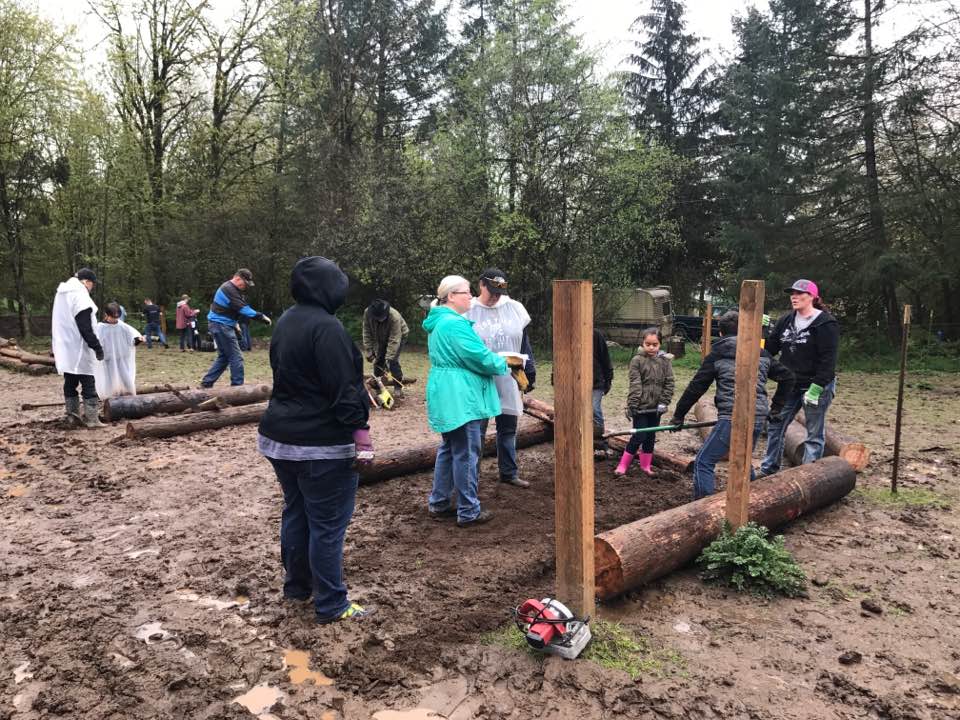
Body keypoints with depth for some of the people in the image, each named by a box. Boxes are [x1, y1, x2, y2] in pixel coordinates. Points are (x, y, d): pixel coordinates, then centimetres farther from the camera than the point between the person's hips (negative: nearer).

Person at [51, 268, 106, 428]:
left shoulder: (61, 294, 16)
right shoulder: (79, 295, -15)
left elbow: (57, 323, 22)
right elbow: (85, 328, -20)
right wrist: (97, 346, -16)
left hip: (64, 349, 9)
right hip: (79, 350, -9)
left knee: (70, 384, 13)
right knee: (88, 384, -4)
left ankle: (72, 416, 18)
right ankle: (92, 418, -4)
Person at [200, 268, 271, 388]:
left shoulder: (231, 289, 15)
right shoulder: (229, 289, -19)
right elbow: (243, 308, -25)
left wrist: (234, 323, 14)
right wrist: (261, 316, -24)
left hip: (222, 325, 11)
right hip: (221, 326, -11)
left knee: (223, 356, 16)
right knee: (236, 357, -7)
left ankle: (206, 383, 18)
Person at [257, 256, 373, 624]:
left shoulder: (286, 322, 10)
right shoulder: (326, 327, -20)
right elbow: (344, 388, -22)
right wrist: (361, 434, -18)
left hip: (280, 437, 10)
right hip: (322, 445, -9)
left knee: (295, 512, 21)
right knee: (328, 524, 1)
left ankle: (297, 584, 37)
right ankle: (331, 604, 13)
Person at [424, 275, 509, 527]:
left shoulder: (438, 322, 15)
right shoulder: (455, 323, -19)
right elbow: (480, 357, -20)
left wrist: (495, 361, 15)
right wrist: (503, 365, 0)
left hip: (446, 398, 11)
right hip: (460, 399, -11)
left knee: (449, 449, 19)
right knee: (466, 453, -1)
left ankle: (439, 504, 27)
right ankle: (468, 512, 8)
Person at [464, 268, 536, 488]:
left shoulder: (515, 308, 5)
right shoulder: (468, 311, -6)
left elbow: (524, 344, 11)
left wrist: (530, 372, 9)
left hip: (508, 382, 4)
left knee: (508, 429, 14)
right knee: (476, 431, 4)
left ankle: (509, 472, 28)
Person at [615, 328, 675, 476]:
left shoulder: (665, 361, 2)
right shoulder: (637, 360, -8)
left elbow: (669, 383, 1)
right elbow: (634, 384, -12)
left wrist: (664, 402, -7)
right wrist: (632, 404, -15)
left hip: (656, 407, 4)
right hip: (641, 406, -4)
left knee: (651, 437, 13)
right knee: (639, 436, -4)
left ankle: (645, 464, 27)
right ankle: (623, 465, 7)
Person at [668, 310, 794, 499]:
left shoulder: (716, 356, 2)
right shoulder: (762, 354, 15)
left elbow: (696, 388, 1)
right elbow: (787, 377, 19)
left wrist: (678, 416, 8)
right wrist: (776, 407, 25)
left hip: (733, 419, -6)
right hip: (759, 419, 6)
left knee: (704, 462, -2)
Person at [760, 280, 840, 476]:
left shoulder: (826, 323, -13)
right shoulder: (786, 321, 7)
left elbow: (828, 360, -18)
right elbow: (770, 348, 7)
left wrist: (816, 388, -23)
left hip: (817, 386, -7)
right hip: (790, 385, 7)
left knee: (814, 434, 3)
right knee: (775, 425, 9)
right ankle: (768, 469, 20)